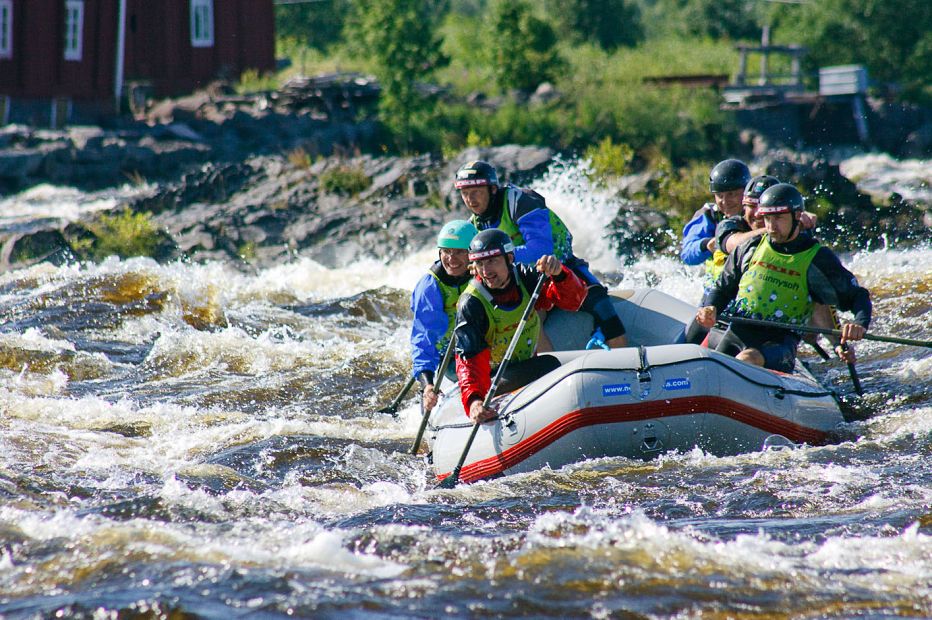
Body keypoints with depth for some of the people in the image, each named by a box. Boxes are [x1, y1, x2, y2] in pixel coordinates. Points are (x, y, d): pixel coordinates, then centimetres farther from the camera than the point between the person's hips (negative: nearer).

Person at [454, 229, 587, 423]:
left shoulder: (525, 279, -3)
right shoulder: (470, 304, -17)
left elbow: (573, 300, -15)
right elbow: (469, 360, -26)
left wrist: (558, 274, -36)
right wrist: (473, 401, -45)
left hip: (527, 367, 7)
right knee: (548, 365, -31)